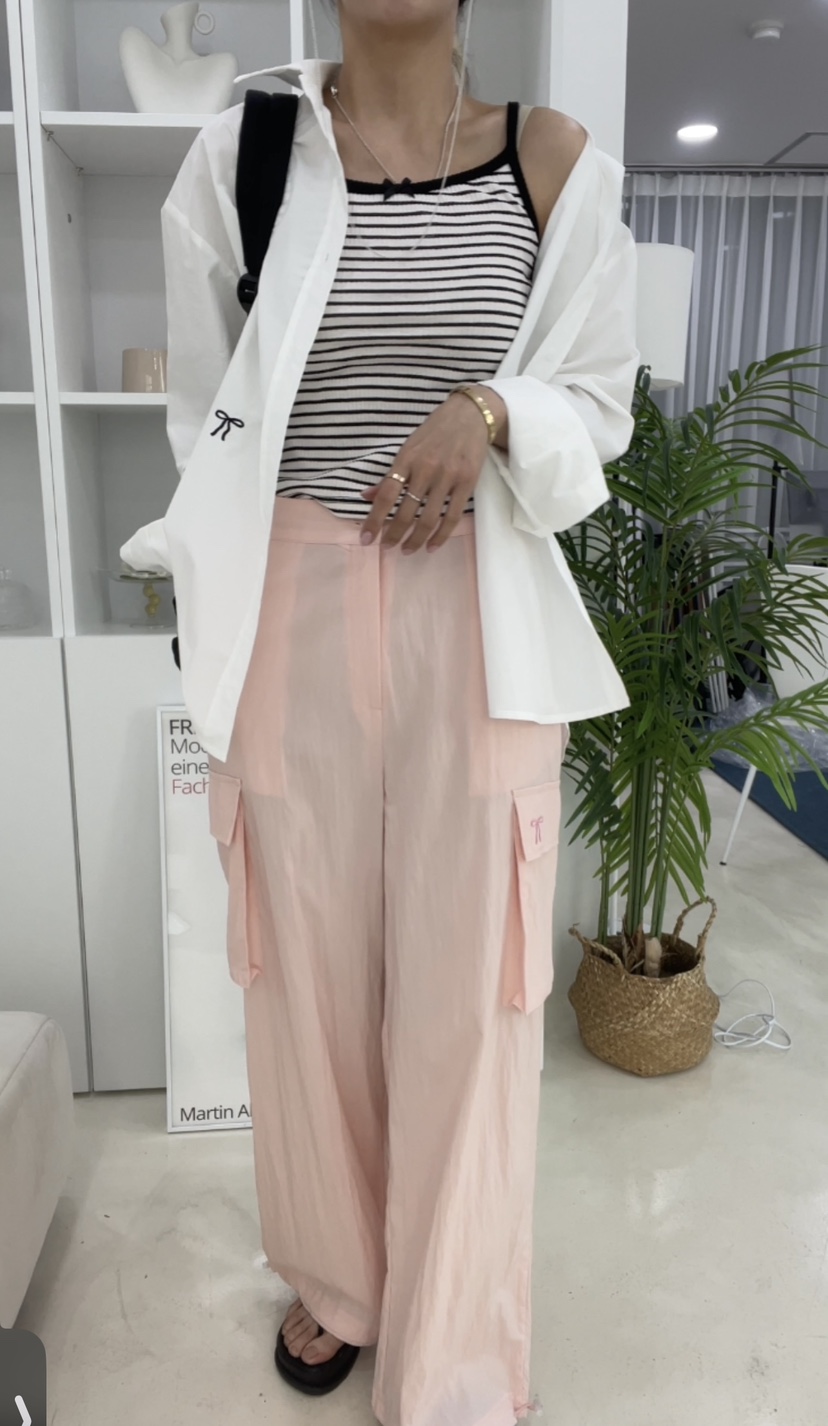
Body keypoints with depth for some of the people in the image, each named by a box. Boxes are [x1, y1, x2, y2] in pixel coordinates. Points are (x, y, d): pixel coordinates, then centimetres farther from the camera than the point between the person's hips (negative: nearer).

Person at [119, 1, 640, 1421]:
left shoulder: (554, 162, 5)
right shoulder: (239, 153, 6)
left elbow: (599, 403, 9)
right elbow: (205, 413, 10)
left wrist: (486, 411, -12)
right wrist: (220, 613, 9)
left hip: (481, 622, 0)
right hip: (293, 611, 1)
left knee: (468, 985, 4)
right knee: (310, 965, 11)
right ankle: (338, 1279, 39)